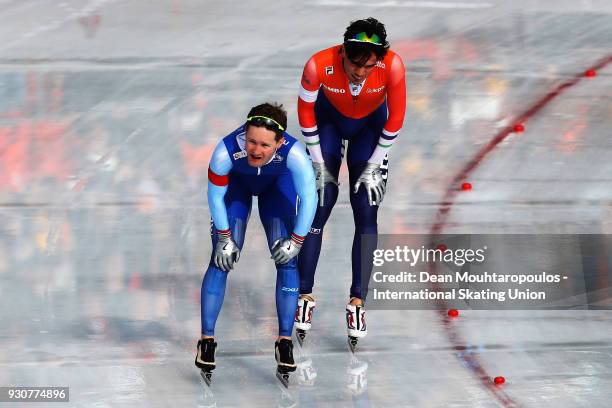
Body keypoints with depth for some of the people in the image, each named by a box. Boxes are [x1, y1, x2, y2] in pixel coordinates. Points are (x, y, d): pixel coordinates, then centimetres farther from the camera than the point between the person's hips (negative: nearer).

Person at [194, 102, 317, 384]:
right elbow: (215, 196, -22)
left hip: (278, 184, 0)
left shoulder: (294, 153, -42)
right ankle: (206, 340, 2)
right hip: (237, 182, 0)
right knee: (222, 258, -9)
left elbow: (309, 198, -26)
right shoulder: (226, 151, -41)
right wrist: (224, 237, -14)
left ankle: (285, 342, 3)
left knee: (287, 259, -8)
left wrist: (297, 241, -18)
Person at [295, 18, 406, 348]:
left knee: (366, 213, -5)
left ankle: (358, 301, 1)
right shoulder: (319, 65, -36)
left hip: (370, 125, 1)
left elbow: (395, 117, -18)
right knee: (318, 207, -6)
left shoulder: (392, 66, -35)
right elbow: (305, 111, -17)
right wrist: (318, 163, -11)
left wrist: (374, 165, -13)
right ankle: (305, 296, 3)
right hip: (329, 120, 0)